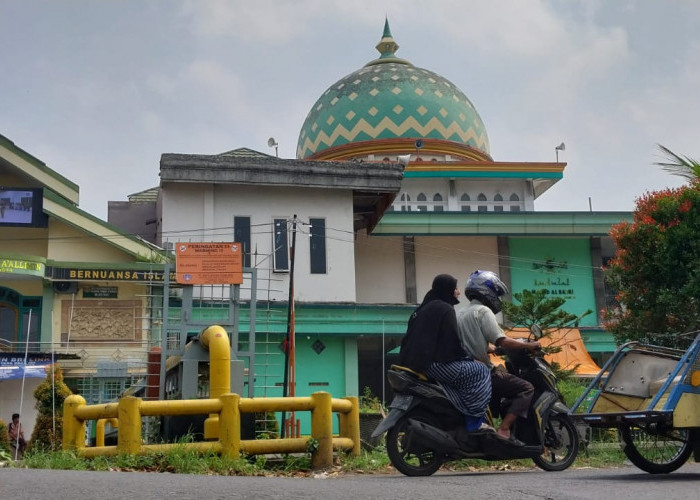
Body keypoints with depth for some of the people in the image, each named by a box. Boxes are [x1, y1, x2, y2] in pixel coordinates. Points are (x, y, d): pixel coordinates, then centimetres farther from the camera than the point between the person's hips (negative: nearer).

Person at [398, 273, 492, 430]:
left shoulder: (424, 307, 20)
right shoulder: (445, 309, -8)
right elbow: (452, 341, -14)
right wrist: (468, 357, 2)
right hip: (432, 363, -10)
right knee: (479, 371, -5)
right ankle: (474, 422, -8)